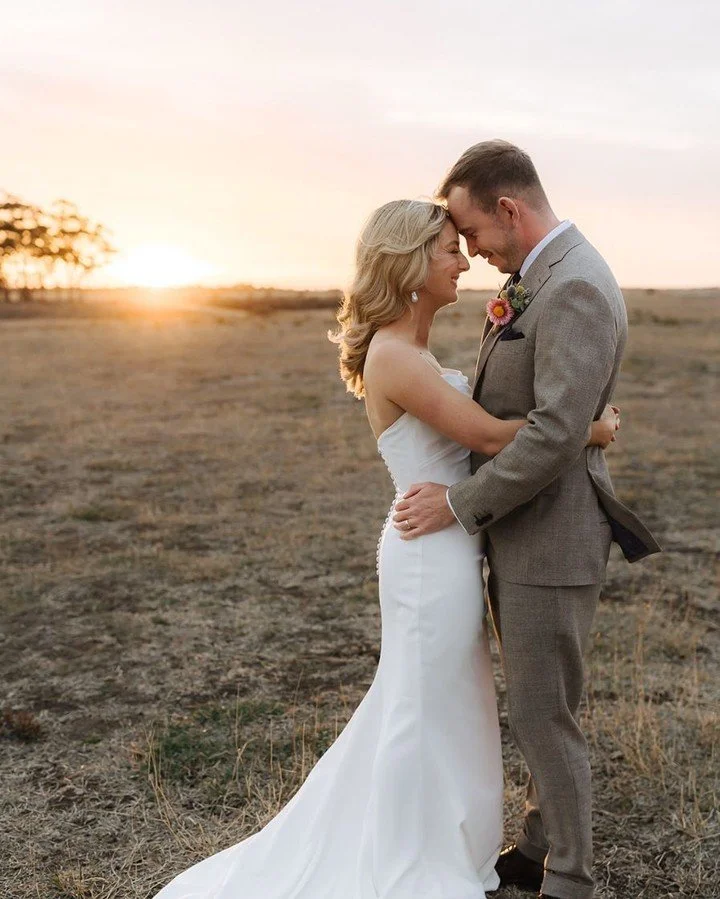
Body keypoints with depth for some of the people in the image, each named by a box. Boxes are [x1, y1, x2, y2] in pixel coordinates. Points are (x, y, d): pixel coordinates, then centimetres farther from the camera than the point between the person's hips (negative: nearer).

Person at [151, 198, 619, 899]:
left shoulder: (410, 350, 9)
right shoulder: (394, 355, -21)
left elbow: (470, 413, 16)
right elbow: (488, 434, -22)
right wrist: (590, 430, -11)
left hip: (444, 548, 10)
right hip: (433, 556, -10)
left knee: (414, 706, 22)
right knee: (427, 711, 7)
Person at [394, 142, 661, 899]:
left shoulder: (576, 289, -21)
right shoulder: (535, 277, 11)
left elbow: (558, 433, -27)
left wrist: (461, 502, -20)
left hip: (550, 537, -10)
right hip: (516, 527, 10)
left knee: (543, 716, 3)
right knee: (535, 705, 21)